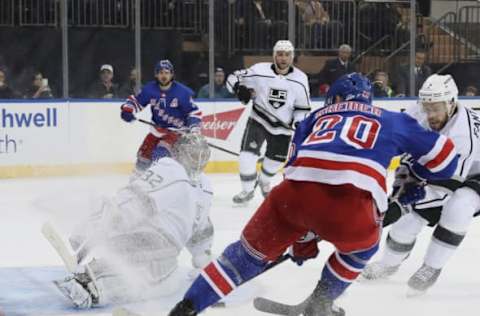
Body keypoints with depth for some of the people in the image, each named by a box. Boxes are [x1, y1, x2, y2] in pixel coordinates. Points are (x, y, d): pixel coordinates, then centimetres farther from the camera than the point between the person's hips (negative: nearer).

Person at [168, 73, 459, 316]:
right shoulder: (390, 120, 30)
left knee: (253, 251, 22)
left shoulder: (317, 117, 35)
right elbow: (442, 155, 31)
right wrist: (413, 173, 52)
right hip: (350, 204, -2)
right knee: (362, 244, 33)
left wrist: (302, 239, 39)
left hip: (294, 192, 2)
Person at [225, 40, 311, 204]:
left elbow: (303, 107, -1)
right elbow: (233, 78, -10)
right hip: (259, 120, -2)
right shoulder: (260, 71, -18)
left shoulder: (300, 79, -12)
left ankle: (264, 181, 49)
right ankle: (248, 190, 5)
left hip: (283, 126, 2)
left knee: (275, 159, 16)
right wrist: (240, 89, -31)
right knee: (248, 154, -16)